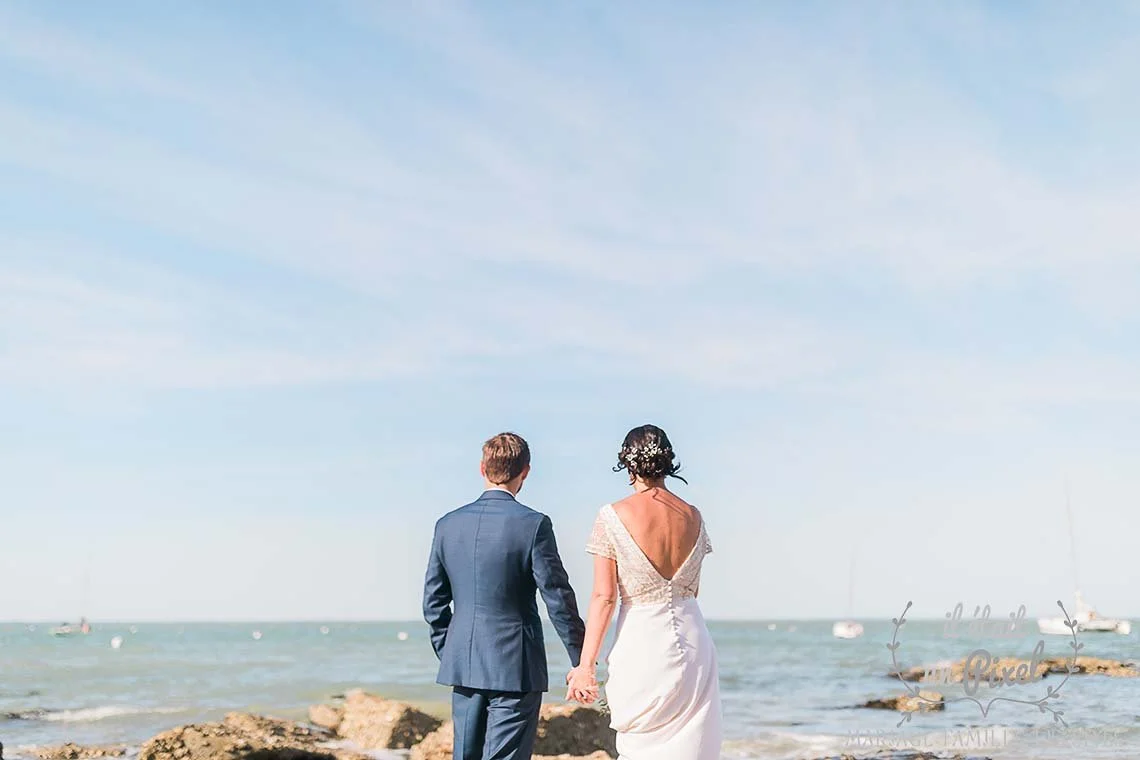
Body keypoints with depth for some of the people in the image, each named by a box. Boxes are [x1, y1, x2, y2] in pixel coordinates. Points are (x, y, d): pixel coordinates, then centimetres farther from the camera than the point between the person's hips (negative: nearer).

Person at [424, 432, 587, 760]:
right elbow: (558, 597, -10)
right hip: (516, 669, -5)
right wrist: (581, 659, -1)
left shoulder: (448, 524, 4)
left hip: (463, 667, 5)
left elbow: (433, 600, 9)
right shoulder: (533, 524, -11)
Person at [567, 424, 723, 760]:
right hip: (693, 643, 4)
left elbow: (604, 597, -10)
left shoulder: (613, 517, -8)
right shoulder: (693, 516, 5)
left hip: (641, 644, -4)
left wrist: (586, 665, -7)